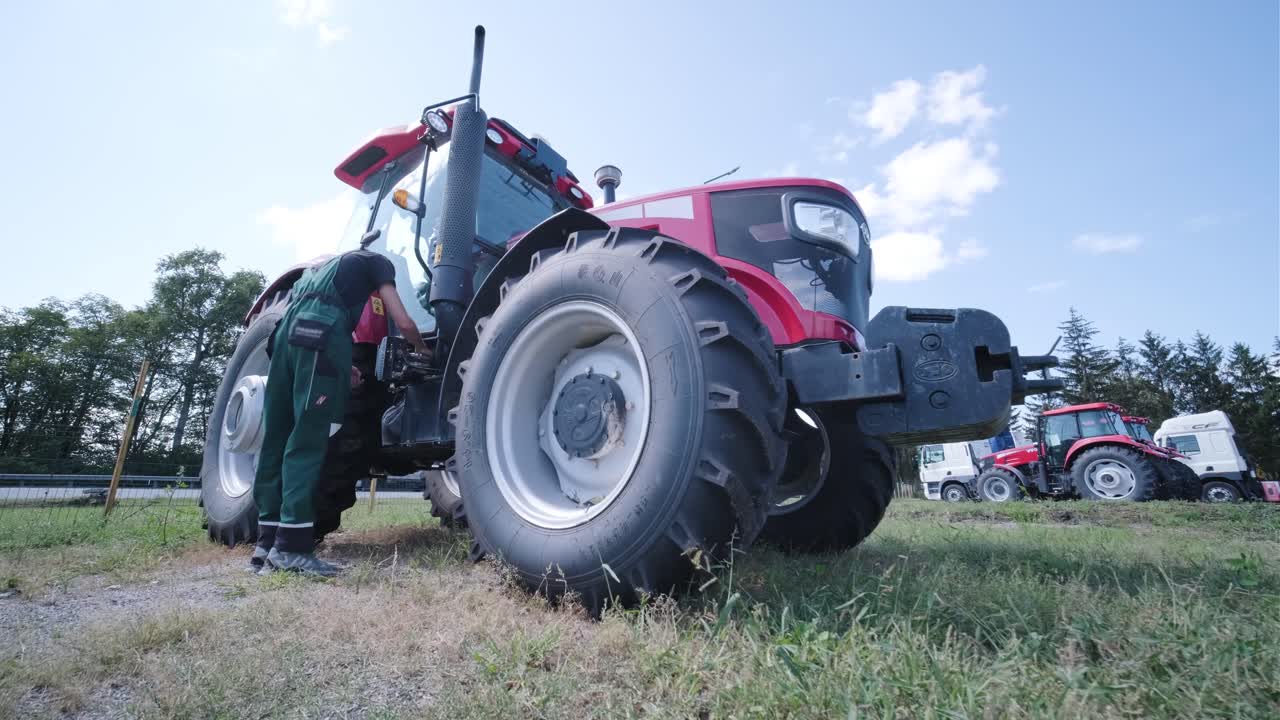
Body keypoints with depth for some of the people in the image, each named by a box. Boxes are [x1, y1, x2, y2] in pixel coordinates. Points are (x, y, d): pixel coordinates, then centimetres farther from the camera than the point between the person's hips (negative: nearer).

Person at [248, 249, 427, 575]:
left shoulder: (333, 264, 38)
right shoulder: (377, 262, 17)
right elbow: (404, 323, 5)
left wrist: (341, 367, 31)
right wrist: (423, 350, 24)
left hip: (287, 332, 7)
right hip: (319, 336, -7)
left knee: (277, 438, 6)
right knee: (307, 440, -10)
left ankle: (267, 542, 8)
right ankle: (291, 546, -12)